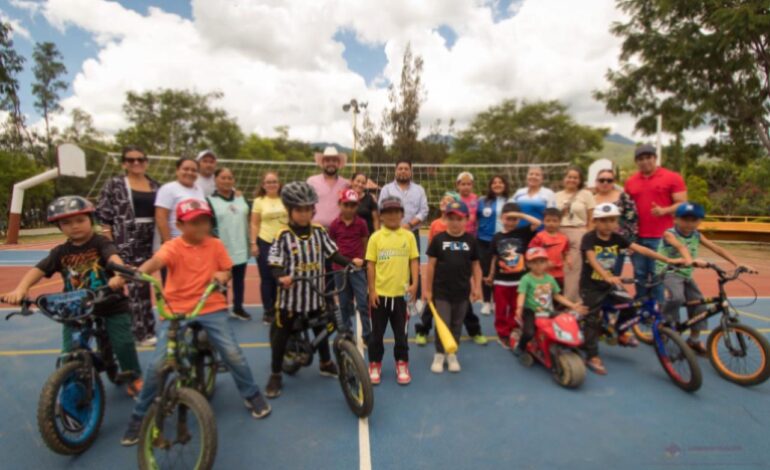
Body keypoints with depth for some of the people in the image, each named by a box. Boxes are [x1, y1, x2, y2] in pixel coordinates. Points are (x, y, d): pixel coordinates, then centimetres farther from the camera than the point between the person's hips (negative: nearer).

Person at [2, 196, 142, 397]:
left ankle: (134, 378, 22)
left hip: (112, 306, -3)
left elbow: (114, 258, -30)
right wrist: (20, 289, -27)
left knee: (123, 343, -3)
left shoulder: (101, 243, -10)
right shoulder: (60, 252, 3)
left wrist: (119, 276, -52)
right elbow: (38, 270, -7)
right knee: (70, 351, -1)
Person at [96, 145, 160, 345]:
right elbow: (103, 214, -4)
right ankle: (142, 331, 6)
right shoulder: (114, 184, -1)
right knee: (136, 285, -3)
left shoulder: (155, 186, 11)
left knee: (144, 283, 12)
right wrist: (108, 244, -10)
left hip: (150, 241, 4)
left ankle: (144, 329, 24)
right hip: (127, 241, -4)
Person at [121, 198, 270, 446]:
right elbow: (156, 261, -28)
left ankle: (252, 394, 18)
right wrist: (136, 273, -48)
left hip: (211, 308, 1)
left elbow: (227, 271, 10)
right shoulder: (173, 247, -8)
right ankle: (140, 415, 22)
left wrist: (222, 276, -14)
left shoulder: (216, 245, 1)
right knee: (157, 364, -5)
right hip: (176, 310, -1)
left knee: (232, 353, -8)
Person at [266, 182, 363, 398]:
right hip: (290, 295, -3)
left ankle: (326, 363, 43)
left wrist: (350, 261, -12)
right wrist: (281, 278, -34)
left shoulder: (319, 231, -1)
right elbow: (276, 265, -14)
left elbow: (332, 254, 2)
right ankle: (275, 375, 27)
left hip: (315, 293, 4)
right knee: (281, 334, 8)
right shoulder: (283, 235, -12)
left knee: (321, 329, 20)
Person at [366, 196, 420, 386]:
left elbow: (414, 261, 2)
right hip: (380, 293, 0)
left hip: (401, 293, 1)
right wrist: (372, 290, -5)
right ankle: (375, 365, 29)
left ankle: (402, 365, 29)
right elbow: (370, 265, -2)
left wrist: (414, 284, -9)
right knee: (377, 332, 12)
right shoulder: (376, 237, -3)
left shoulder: (408, 236, 0)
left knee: (401, 332, 13)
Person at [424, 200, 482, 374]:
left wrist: (477, 287, 2)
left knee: (457, 325, 14)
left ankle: (452, 354, 30)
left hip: (462, 291, 2)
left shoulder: (470, 241, 0)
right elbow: (431, 265, -4)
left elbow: (476, 266, 6)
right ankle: (439, 354, 20)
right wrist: (427, 289, -4)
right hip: (441, 291, -2)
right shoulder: (438, 239, -7)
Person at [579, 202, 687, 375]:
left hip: (609, 283, 5)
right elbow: (592, 260, -33)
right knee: (592, 319, -3)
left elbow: (640, 249, -7)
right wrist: (607, 277, -48)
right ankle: (592, 356, 8)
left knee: (629, 308, -5)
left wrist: (668, 260, -13)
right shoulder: (589, 238, -19)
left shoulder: (616, 238, -2)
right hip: (590, 286, -5)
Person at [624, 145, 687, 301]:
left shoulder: (672, 177, 0)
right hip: (638, 237, 4)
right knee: (640, 275, 10)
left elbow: (682, 204, -3)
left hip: (661, 237, -4)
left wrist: (664, 211, -21)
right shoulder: (630, 181, 11)